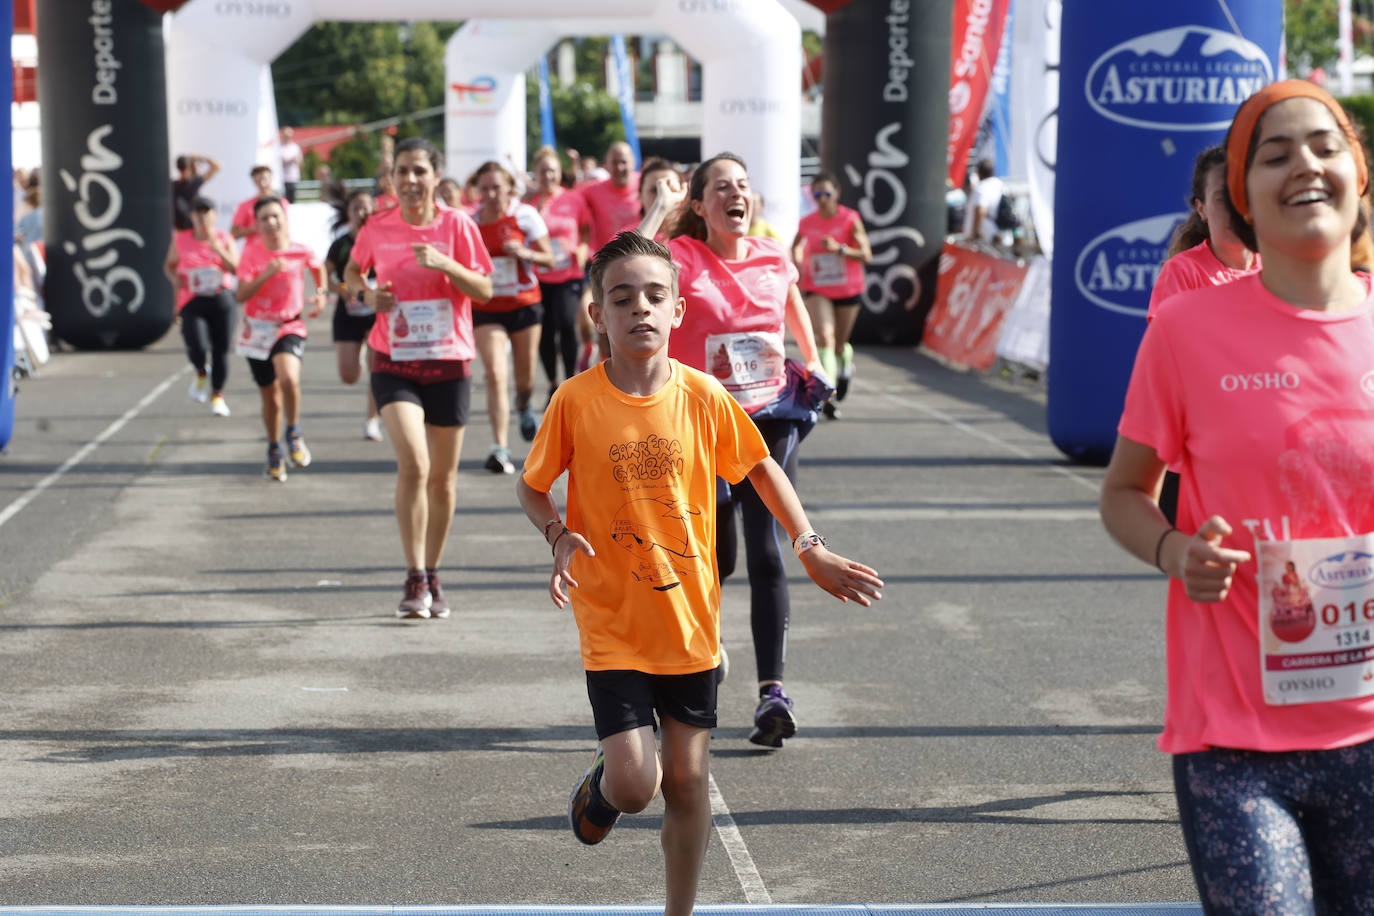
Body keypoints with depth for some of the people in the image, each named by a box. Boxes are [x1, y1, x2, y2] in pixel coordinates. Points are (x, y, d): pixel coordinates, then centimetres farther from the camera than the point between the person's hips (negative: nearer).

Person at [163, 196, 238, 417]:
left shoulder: (224, 239, 2)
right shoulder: (181, 241, 3)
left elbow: (236, 268, -8)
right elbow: (169, 264, 18)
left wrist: (217, 248, -20)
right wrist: (174, 277, -4)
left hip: (222, 301, 1)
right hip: (193, 302, -1)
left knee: (220, 350, 3)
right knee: (197, 347, -21)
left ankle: (217, 395, 21)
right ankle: (201, 374, 14)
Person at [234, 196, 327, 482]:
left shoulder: (301, 251, -6)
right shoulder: (252, 252, -7)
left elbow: (318, 267, 19)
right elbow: (240, 295, -13)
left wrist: (321, 292, 4)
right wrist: (265, 275, -26)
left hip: (289, 327, -1)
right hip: (258, 330, 1)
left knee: (289, 379, -30)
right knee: (270, 396, 10)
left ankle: (293, 432, -5)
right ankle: (274, 449, 35)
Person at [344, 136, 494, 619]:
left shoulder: (457, 225, -2)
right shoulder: (377, 227, 1)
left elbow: (485, 290, -3)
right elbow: (352, 271, 18)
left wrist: (446, 265, -19)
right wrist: (367, 293, -3)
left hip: (449, 363, 1)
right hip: (394, 362, -1)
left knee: (442, 476, 8)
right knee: (413, 462, -20)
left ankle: (433, 578, 25)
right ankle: (415, 580, -14)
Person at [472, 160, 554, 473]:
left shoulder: (525, 215, -5)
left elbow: (549, 259, -3)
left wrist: (526, 253, -21)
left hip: (524, 304, 0)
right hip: (486, 309, 0)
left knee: (525, 379, 11)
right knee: (495, 374, -16)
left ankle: (523, 406, 49)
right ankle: (500, 447, -19)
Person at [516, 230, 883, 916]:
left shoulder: (703, 396, -5)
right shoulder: (575, 402, -10)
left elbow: (760, 467, 11)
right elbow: (530, 487, 4)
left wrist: (810, 549, 7)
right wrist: (560, 536, -15)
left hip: (690, 621, 2)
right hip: (613, 625, -2)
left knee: (687, 777, 7)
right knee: (635, 782, -10)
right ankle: (598, 785, 27)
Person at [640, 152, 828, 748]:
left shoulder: (774, 258, 5)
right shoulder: (682, 257, -6)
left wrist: (813, 364, 23)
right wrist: (661, 207, -19)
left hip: (770, 420, 2)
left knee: (766, 552, -10)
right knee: (716, 558, 4)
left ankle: (772, 689, -15)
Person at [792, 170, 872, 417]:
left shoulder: (850, 219, -9)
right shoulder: (807, 223, -2)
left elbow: (866, 256, -13)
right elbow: (796, 246, 21)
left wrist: (839, 248, -26)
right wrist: (798, 265, 2)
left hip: (847, 291, 0)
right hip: (817, 291, 0)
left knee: (839, 344, 11)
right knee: (825, 336, -21)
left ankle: (846, 360, 50)